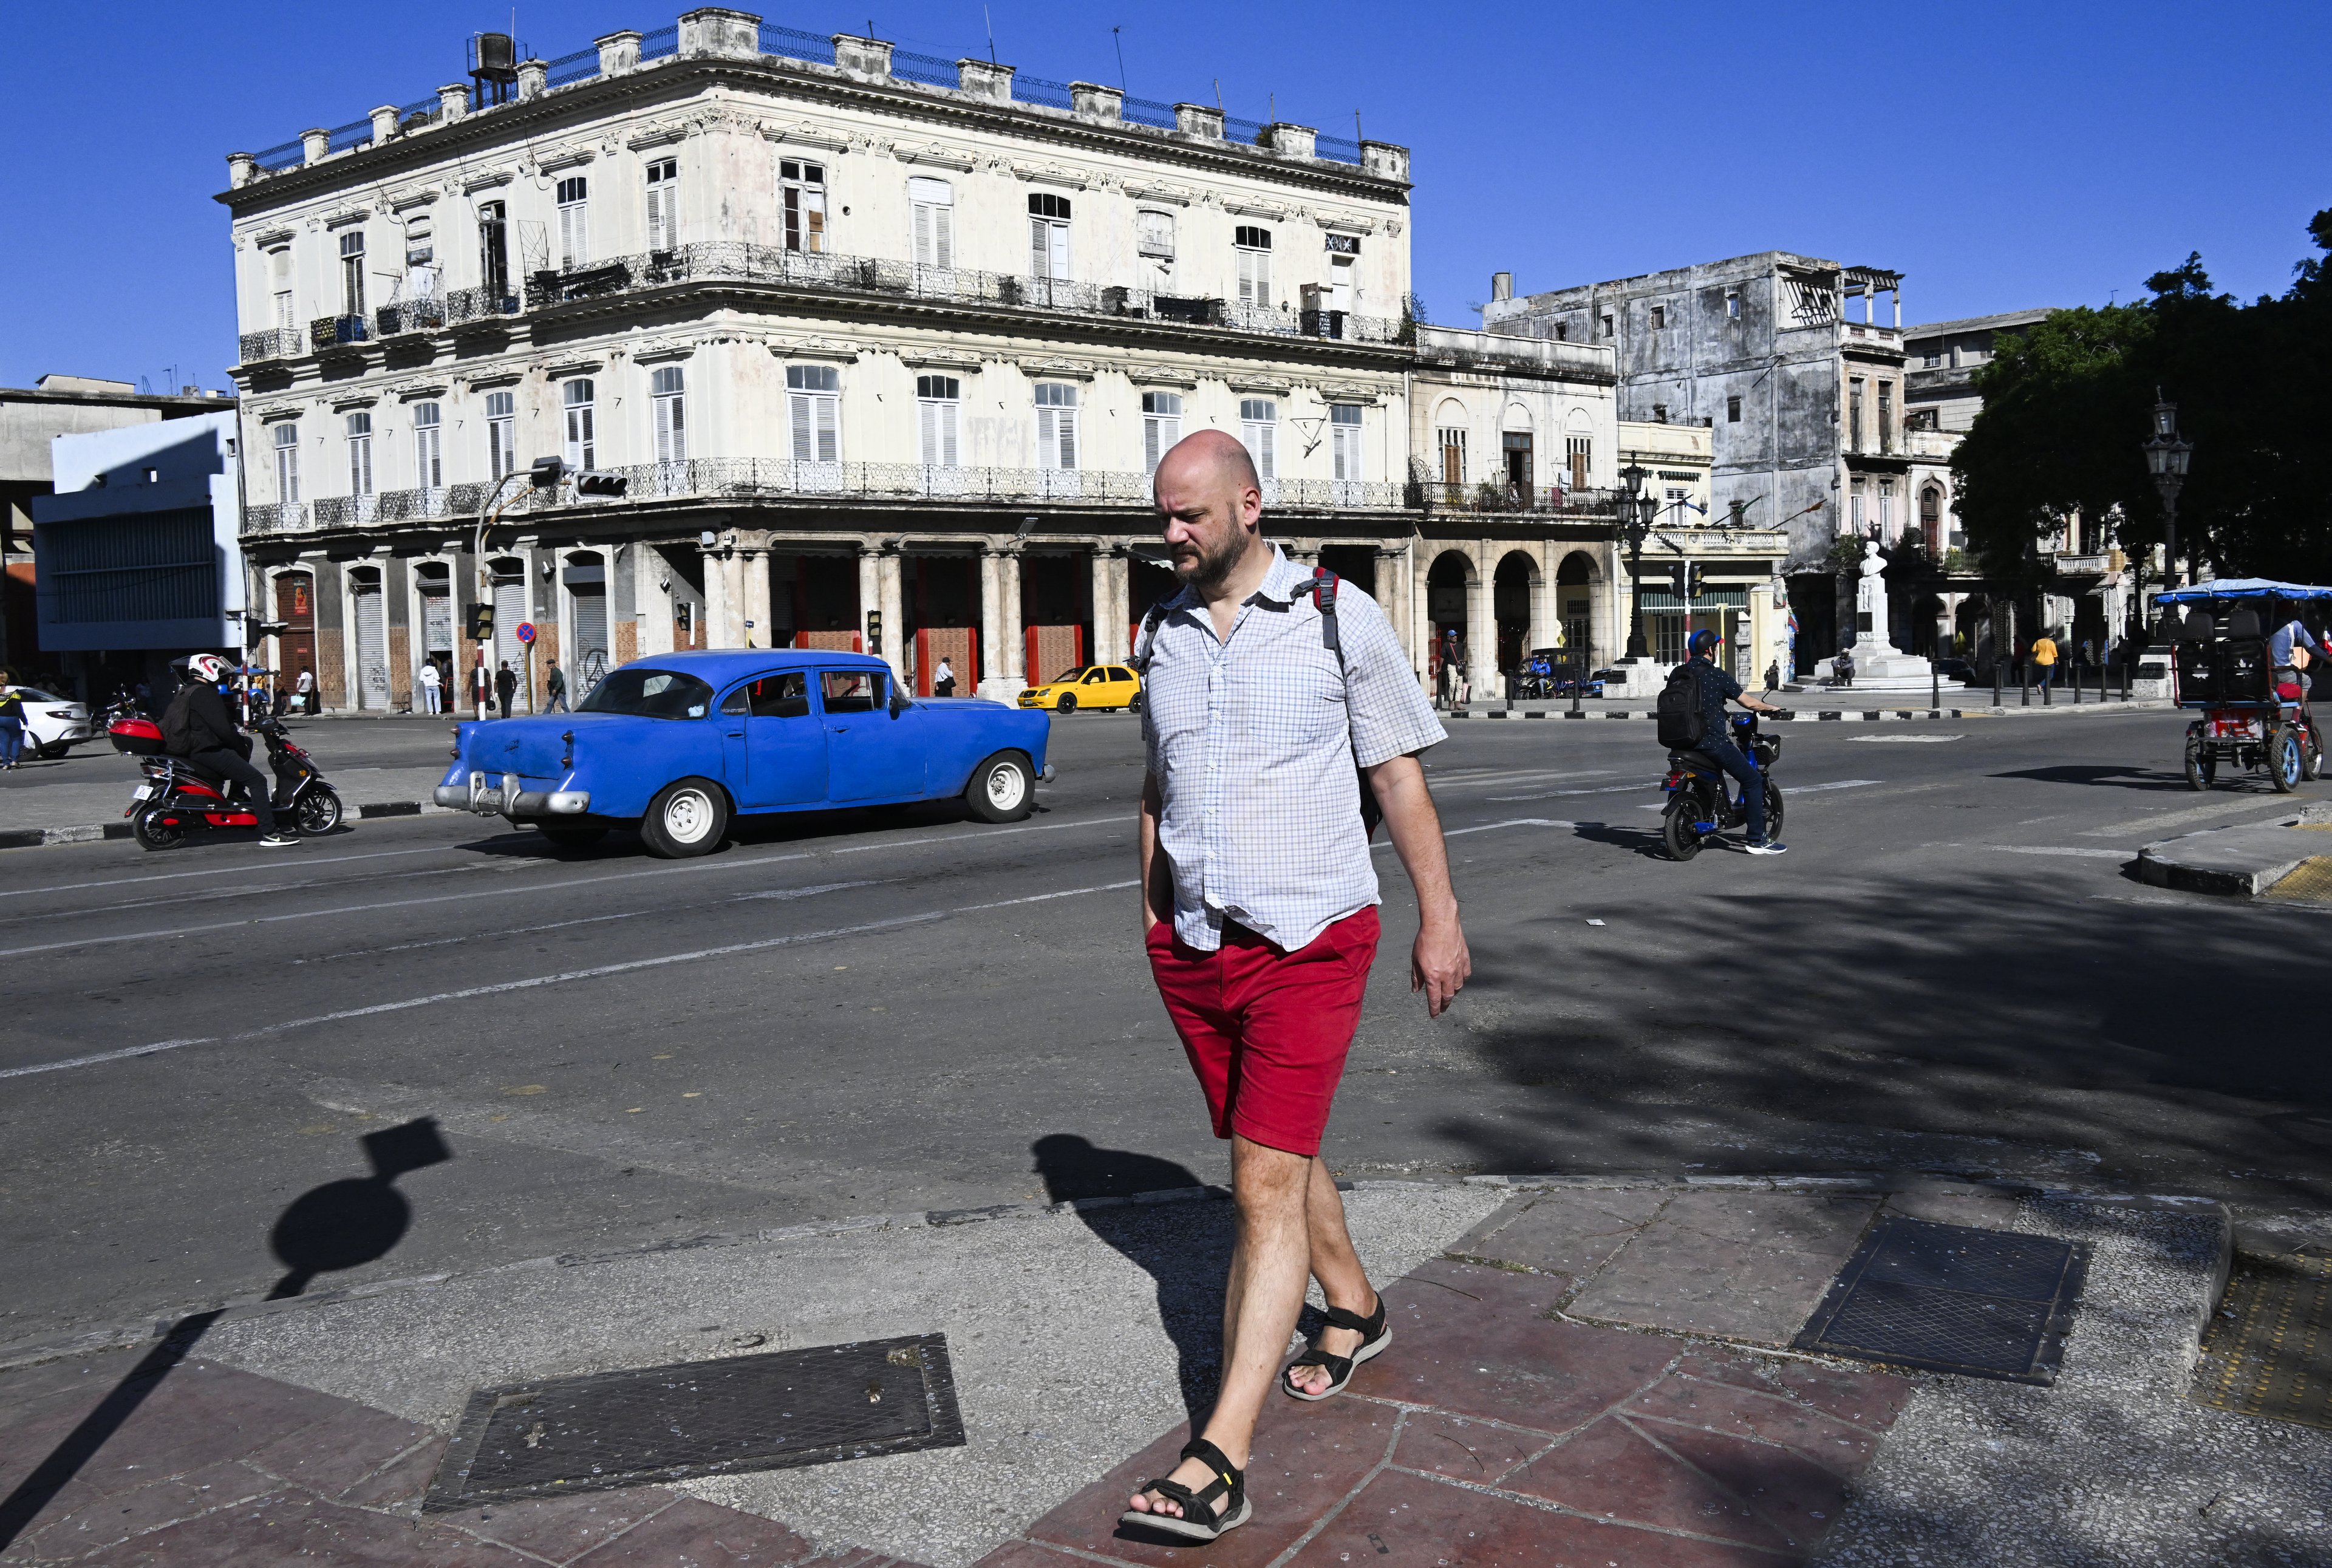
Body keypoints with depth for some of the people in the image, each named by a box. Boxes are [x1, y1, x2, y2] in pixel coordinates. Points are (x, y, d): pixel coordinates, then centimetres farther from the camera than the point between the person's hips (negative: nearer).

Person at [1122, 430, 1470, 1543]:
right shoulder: (1162, 635, 8)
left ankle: (1220, 1462, -10)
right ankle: (1352, 1307, 45)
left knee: (1266, 1185, -10)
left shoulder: (1340, 618, -6)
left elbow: (1399, 776, -2)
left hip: (1306, 943, -5)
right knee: (1276, 1154, 19)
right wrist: (1152, 919, 17)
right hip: (1191, 949, 6)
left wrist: (1439, 921, -2)